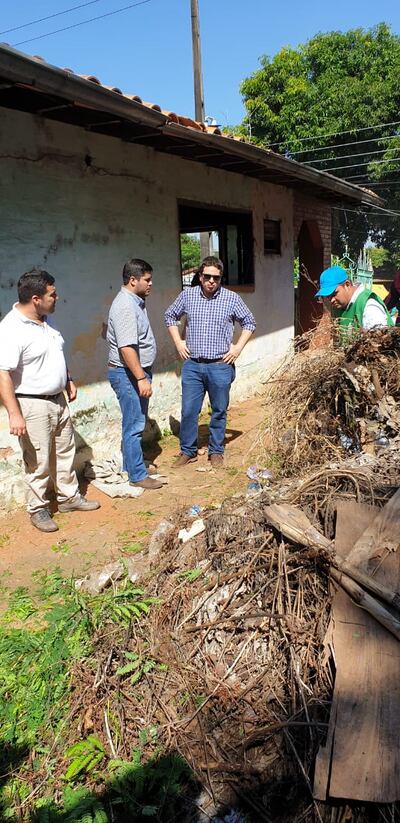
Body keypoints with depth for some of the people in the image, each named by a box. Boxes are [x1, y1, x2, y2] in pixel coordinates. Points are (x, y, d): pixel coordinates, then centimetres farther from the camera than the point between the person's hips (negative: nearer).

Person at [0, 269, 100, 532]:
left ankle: (69, 497, 34)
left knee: (65, 452, 18)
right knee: (39, 462, 3)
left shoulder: (46, 320, 5)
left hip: (58, 400, 9)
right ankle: (38, 509, 20)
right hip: (32, 405, -8)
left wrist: (68, 380, 17)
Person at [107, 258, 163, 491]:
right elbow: (126, 347, -27)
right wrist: (141, 378, -28)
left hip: (137, 371, 10)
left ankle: (131, 464, 31)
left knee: (136, 423, 18)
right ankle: (138, 475, 5)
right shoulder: (125, 306, -20)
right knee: (134, 426, -3)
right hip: (129, 374, -10)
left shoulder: (135, 301, 12)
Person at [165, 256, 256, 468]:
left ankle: (216, 452, 24)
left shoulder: (231, 298, -3)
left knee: (219, 411, 9)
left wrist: (238, 347, 0)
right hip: (192, 365, 1)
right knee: (188, 410, 4)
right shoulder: (187, 295, 1)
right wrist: (178, 342, 7)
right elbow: (170, 316, 17)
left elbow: (249, 323, 9)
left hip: (220, 366, -1)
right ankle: (188, 451, 21)